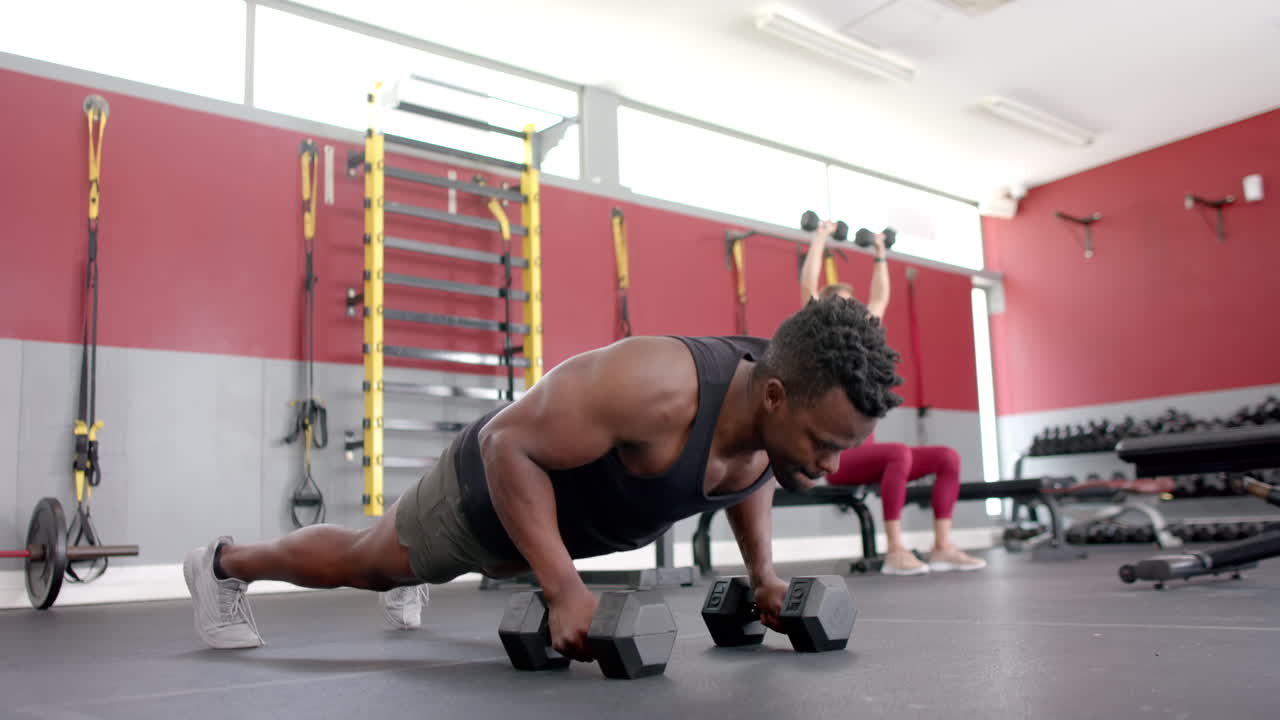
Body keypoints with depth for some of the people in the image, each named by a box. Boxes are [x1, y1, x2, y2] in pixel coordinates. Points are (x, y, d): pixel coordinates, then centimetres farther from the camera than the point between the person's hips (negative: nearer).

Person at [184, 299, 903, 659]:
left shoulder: (779, 414, -21)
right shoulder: (653, 388, -47)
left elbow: (750, 476, 5)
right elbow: (507, 442, -37)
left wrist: (763, 573, -4)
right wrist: (565, 591, -38)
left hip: (574, 509, 7)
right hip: (493, 483, -6)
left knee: (444, 572, 38)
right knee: (358, 561, 20)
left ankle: (404, 579, 70)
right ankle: (224, 563, 46)